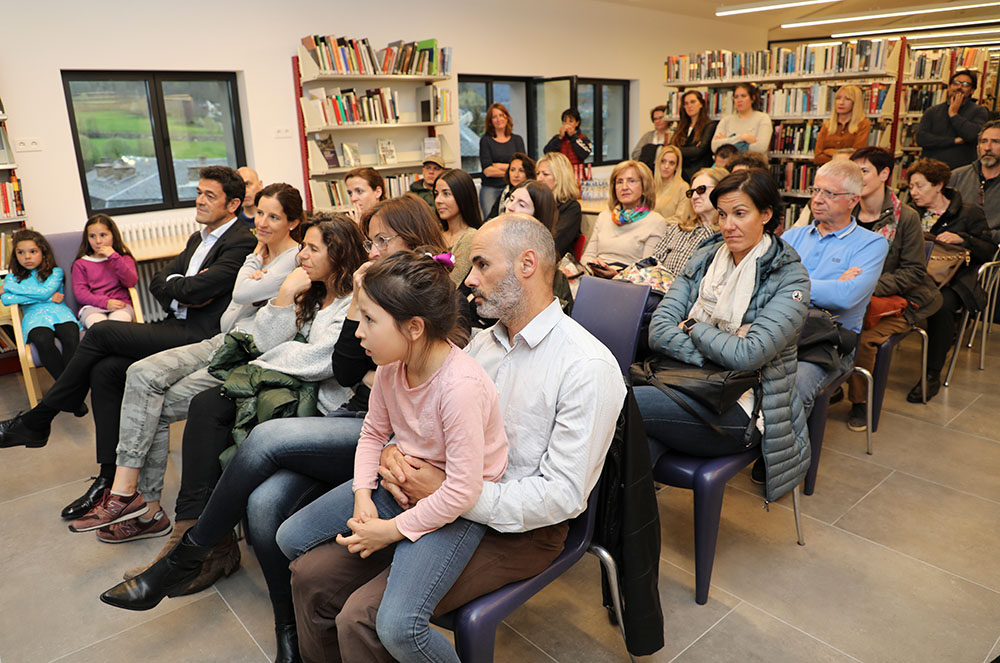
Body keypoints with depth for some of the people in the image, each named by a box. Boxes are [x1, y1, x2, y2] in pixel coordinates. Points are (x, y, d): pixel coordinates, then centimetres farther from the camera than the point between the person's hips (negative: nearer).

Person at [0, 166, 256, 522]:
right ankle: (110, 479, -2)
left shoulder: (241, 243, -10)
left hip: (200, 336, -9)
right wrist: (183, 293, -5)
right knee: (104, 370, -9)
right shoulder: (198, 239, 22)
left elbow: (196, 288, -20)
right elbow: (157, 282, 16)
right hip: (176, 327, 9)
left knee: (101, 332, -14)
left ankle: (36, 421, 4)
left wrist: (174, 285, 1)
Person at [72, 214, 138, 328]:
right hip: (92, 307, 0)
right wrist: (105, 302, -12)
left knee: (117, 319, -37)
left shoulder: (124, 258, 19)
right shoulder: (80, 264, 17)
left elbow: (131, 282, 0)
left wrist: (114, 257, -5)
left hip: (120, 305, 0)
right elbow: (80, 293, 5)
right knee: (98, 326, -36)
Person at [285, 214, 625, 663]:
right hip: (447, 504, 7)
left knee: (363, 617, -20)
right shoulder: (482, 342, 8)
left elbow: (563, 495, -20)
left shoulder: (589, 368, -18)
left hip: (518, 531, -7)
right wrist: (394, 453, -8)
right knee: (310, 575, -3)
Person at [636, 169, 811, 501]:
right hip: (688, 389, 4)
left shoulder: (790, 278, -4)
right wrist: (722, 347, -12)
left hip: (738, 410, -4)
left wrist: (693, 326, -4)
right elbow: (659, 331, 0)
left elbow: (749, 355, -18)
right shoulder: (704, 259, 11)